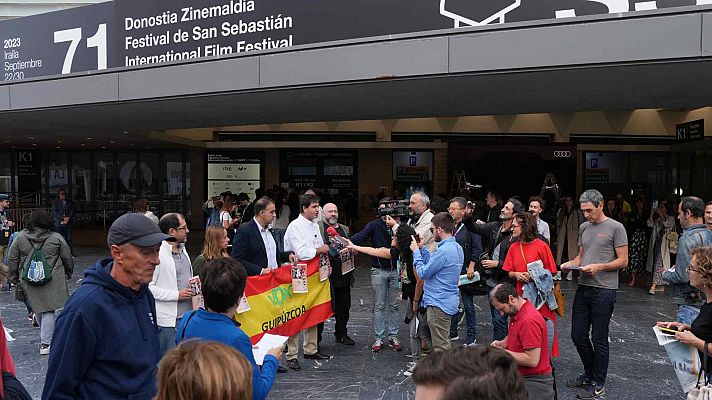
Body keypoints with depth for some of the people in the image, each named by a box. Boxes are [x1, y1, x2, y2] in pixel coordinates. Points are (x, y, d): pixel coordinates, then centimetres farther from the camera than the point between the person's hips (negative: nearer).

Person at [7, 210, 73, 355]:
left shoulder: (20, 237, 2)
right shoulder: (56, 238, -3)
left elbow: (12, 259, 5)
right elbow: (68, 259, 4)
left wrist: (14, 278, 16)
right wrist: (68, 273, 20)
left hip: (29, 281, 3)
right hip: (52, 281, -3)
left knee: (38, 308, 17)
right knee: (49, 310, 1)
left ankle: (46, 337, 33)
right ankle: (45, 343, -4)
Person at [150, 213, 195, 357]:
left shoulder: (182, 249, 11)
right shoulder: (158, 254, -16)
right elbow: (148, 287, -20)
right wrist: (177, 295, -19)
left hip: (188, 315, 8)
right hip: (169, 319, -8)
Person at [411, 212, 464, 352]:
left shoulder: (443, 251, -23)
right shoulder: (457, 247, 8)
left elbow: (423, 273, -16)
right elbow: (432, 265, 12)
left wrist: (416, 251, -6)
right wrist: (422, 248, 9)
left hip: (438, 304, -10)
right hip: (449, 302, 10)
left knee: (440, 347, 0)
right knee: (444, 343, 21)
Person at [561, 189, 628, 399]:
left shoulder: (615, 228, -6)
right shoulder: (584, 227, 13)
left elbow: (623, 261, -7)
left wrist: (598, 267, -19)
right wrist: (571, 263, 0)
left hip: (604, 290, -6)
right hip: (583, 288, 6)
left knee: (598, 338, 3)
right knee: (578, 335, 11)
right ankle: (589, 373, 32)